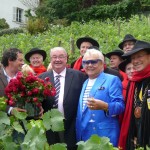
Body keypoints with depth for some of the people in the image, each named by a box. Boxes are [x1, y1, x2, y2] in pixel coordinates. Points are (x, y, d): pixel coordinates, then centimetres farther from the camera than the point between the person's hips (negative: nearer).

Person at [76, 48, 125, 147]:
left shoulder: (112, 80, -3)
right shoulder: (84, 83, 18)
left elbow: (120, 105, -13)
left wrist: (104, 106, -30)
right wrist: (78, 133, 10)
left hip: (105, 135, -6)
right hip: (84, 135, 6)